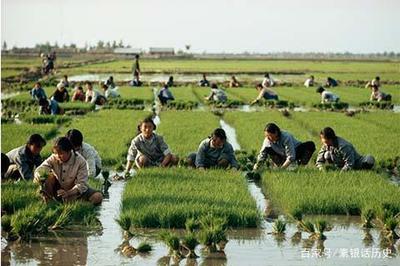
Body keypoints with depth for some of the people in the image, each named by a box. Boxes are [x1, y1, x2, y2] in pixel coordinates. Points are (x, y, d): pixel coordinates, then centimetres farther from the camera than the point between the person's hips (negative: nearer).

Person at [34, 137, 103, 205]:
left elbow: (82, 184, -27)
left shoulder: (80, 161, -23)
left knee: (98, 197, -25)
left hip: (75, 190, -1)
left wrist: (68, 193, -43)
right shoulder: (53, 158, -17)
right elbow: (39, 170, -25)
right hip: (58, 189, 1)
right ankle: (48, 200, -12)